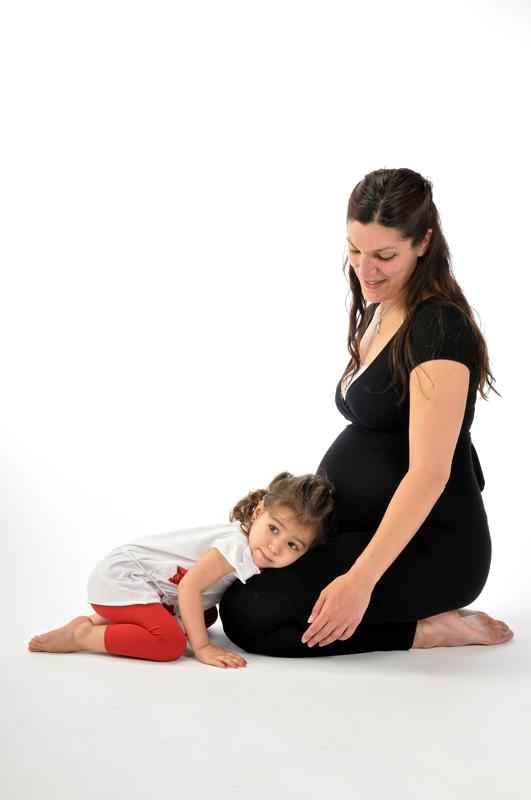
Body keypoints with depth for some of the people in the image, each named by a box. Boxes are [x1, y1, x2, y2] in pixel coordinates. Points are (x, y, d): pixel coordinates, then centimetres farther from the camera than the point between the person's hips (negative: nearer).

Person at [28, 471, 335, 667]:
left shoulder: (255, 549, 1)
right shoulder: (239, 546, -26)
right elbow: (190, 586, -26)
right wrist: (202, 648, -23)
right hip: (121, 577, -10)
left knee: (206, 616, 23)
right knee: (170, 642, -27)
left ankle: (104, 621, 17)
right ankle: (81, 634, -10)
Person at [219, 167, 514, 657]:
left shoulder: (438, 329, -19)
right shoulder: (378, 312, 10)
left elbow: (429, 473, -24)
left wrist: (361, 580, -28)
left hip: (427, 551, -10)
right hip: (370, 532, 10)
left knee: (248, 617, -17)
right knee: (238, 590, 9)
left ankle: (431, 628, -6)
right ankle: (427, 613, 11)